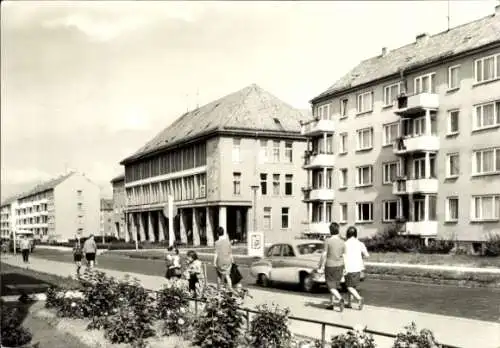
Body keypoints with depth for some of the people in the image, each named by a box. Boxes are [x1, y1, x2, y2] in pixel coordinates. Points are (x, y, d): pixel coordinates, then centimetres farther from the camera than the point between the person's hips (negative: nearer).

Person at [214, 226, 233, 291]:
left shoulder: (217, 242, -15)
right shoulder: (228, 241, -1)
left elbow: (216, 253, -14)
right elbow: (230, 252, 6)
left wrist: (214, 262, -7)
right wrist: (231, 261, 16)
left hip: (220, 261, -3)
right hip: (228, 261, 3)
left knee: (219, 274, 17)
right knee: (227, 275, 10)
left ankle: (218, 287, 28)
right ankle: (230, 287, -3)